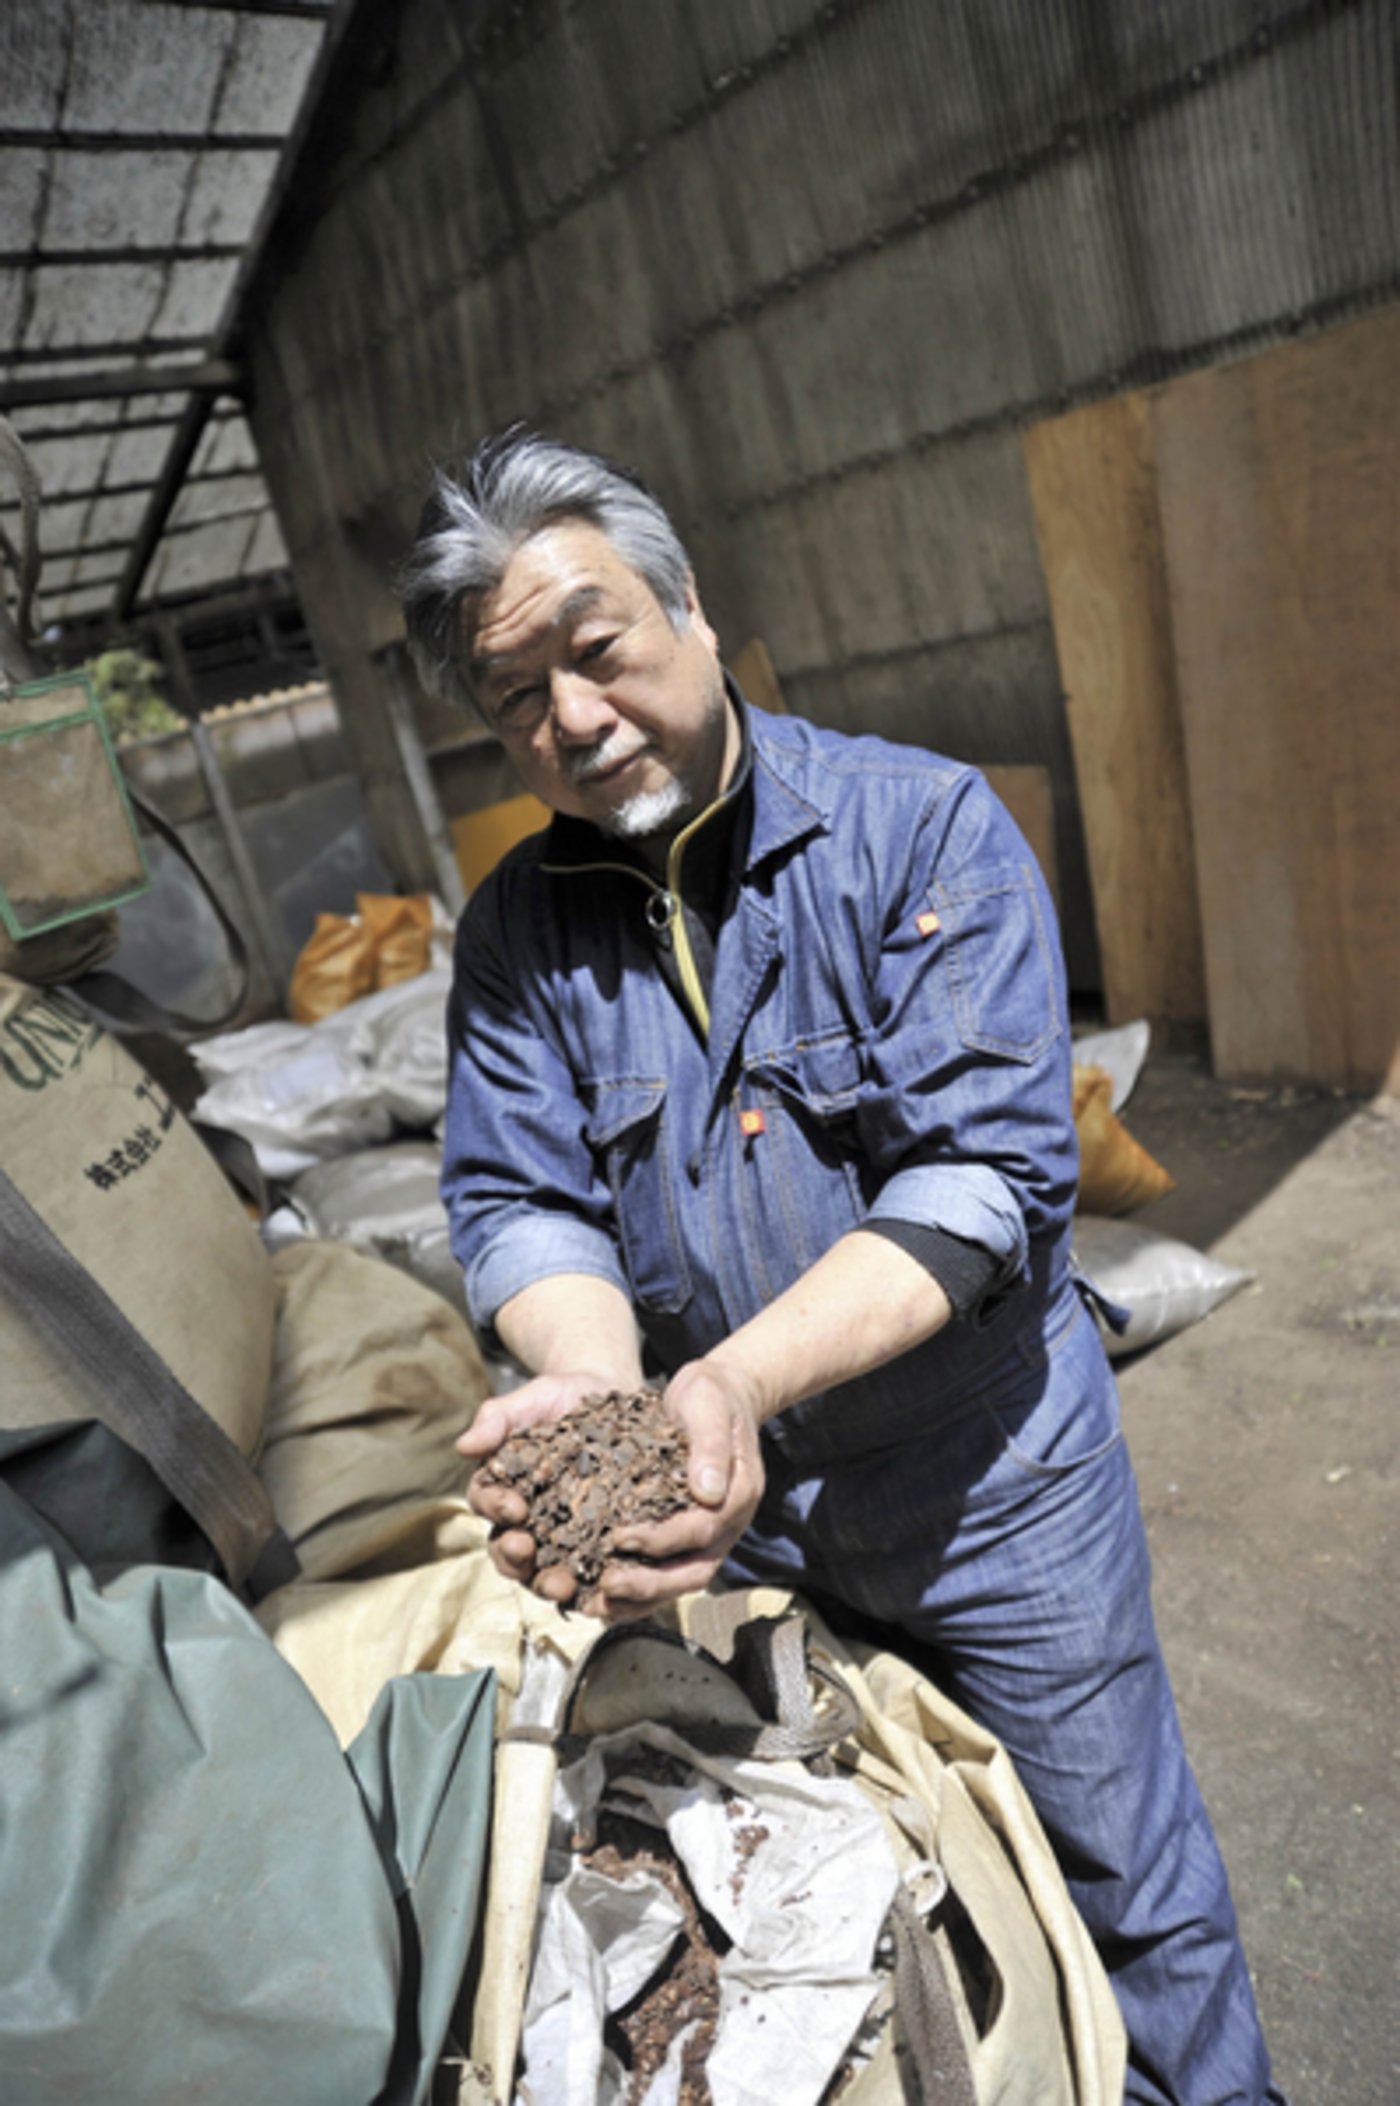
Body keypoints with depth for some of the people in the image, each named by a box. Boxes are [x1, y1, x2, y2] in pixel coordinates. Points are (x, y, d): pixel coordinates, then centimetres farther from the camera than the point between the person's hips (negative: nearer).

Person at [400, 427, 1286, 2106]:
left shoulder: (926, 826, -15)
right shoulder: (517, 930, -3)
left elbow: (982, 1175, -24)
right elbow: (517, 1203, -9)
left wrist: (738, 1375, -37)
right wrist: (599, 1390, -31)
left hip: (984, 1485, -3)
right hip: (737, 1515, 3)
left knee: (1124, 1881, 18)